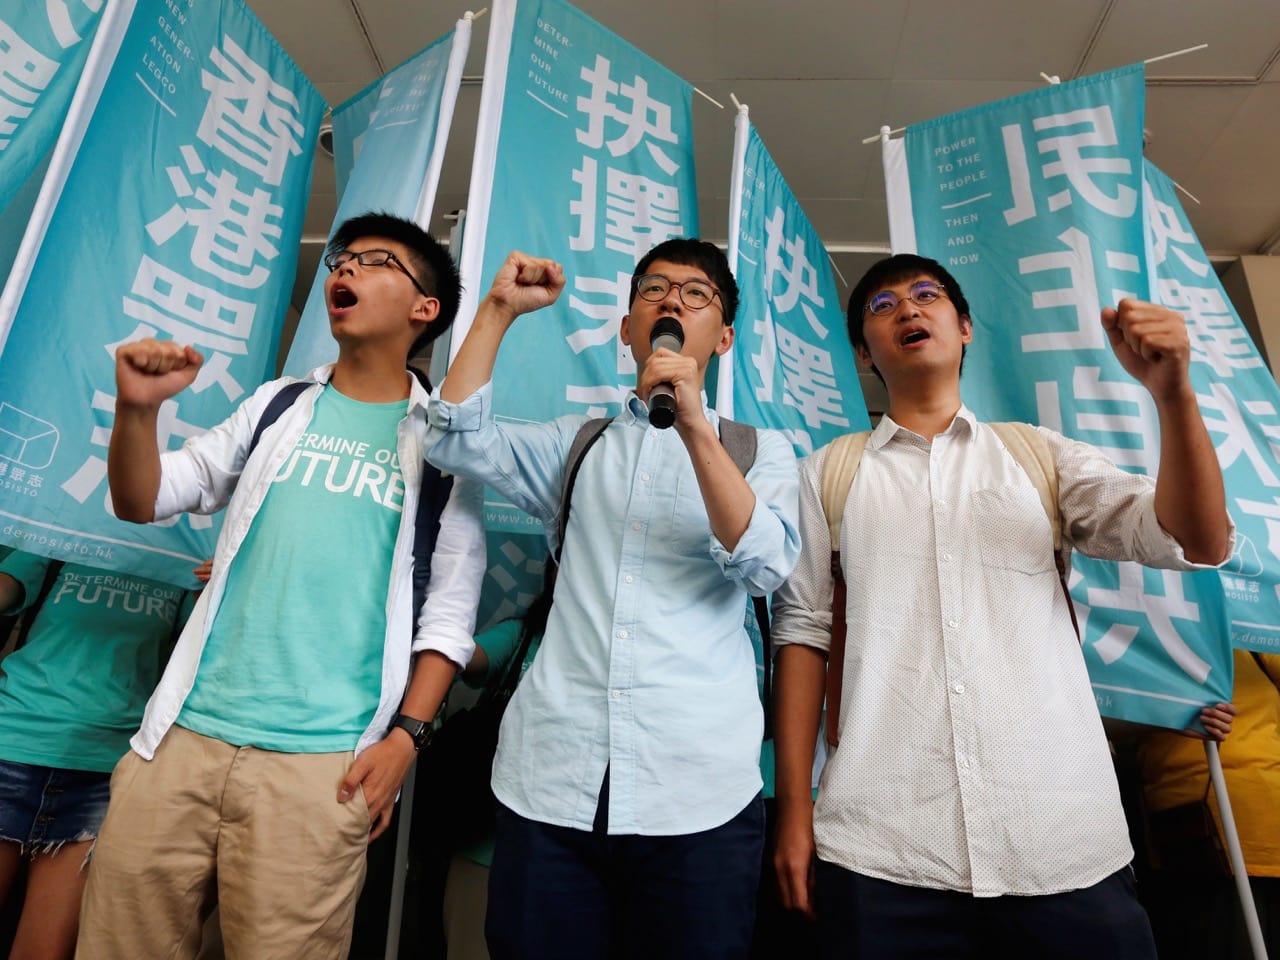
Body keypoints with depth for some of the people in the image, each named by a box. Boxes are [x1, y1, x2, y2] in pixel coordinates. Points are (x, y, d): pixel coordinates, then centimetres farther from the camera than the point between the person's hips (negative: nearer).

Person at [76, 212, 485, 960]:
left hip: (322, 760, -3)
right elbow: (141, 502, 10)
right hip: (187, 733, 4)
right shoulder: (278, 406, 12)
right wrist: (137, 408, -8)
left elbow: (450, 611, -1)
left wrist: (406, 736, -10)